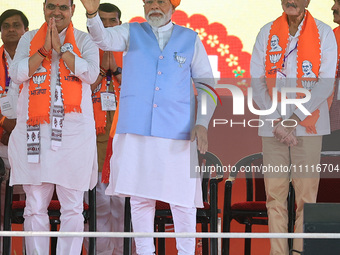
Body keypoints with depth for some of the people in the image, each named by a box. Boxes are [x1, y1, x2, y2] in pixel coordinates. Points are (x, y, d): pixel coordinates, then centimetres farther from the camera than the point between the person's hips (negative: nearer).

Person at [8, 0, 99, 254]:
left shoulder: (85, 40, 10)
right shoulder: (29, 39, 15)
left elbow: (91, 73, -7)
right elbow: (17, 74, 1)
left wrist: (61, 48, -9)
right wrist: (45, 49, -6)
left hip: (73, 130, -1)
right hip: (34, 130, 2)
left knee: (72, 206, -3)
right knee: (35, 206, 0)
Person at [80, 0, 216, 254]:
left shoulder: (191, 40, 11)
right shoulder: (131, 33, 9)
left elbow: (206, 85, 11)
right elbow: (104, 39, -11)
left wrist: (202, 123, -2)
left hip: (177, 130, 0)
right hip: (136, 129, 0)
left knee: (182, 196, -2)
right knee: (140, 195, 3)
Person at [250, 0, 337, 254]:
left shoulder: (323, 33, 1)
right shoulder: (267, 32, 7)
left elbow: (325, 84, -5)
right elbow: (257, 81, 4)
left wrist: (293, 119, -11)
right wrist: (276, 120, -7)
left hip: (308, 126, -2)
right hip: (272, 127, 2)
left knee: (306, 195, -4)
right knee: (275, 194, 1)